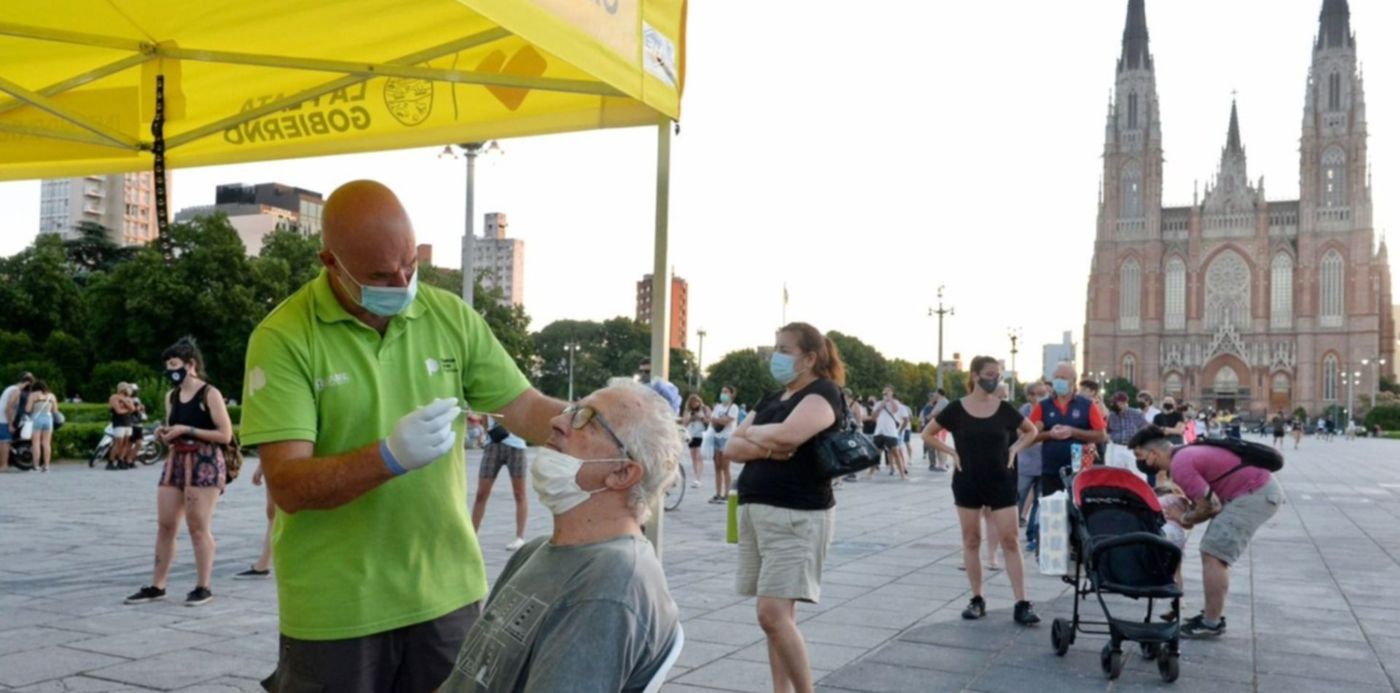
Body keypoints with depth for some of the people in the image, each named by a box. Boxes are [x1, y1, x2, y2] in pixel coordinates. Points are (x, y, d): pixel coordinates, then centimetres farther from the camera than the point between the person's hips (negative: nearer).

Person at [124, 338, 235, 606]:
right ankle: (157, 586, 14)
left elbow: (225, 434, -13)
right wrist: (165, 434, 2)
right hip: (175, 462, 7)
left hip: (205, 463, -7)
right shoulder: (171, 396, 13)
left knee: (198, 527, -4)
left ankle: (203, 587, 5)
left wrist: (187, 430, -16)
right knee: (164, 525, 6)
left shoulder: (209, 394, -8)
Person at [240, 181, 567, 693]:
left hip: (446, 593, 3)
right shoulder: (284, 338, -12)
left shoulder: (451, 316, 0)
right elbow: (288, 487, -18)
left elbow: (525, 409, 0)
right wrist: (392, 457, -33)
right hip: (334, 611, -3)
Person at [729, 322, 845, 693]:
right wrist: (767, 448, -11)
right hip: (755, 510, 8)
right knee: (777, 616, 10)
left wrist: (754, 432, -3)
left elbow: (788, 434, -24)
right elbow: (733, 447, 9)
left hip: (798, 515, -8)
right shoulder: (771, 399, 18)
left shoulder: (823, 392, -6)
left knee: (773, 614, -14)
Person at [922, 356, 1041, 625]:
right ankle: (977, 599, 15)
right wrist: (952, 452, -4)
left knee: (1010, 540, -4)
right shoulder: (956, 409, -4)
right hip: (968, 481, 0)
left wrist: (1014, 450, 0)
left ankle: (1021, 604, -4)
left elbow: (1031, 431, 15)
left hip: (1000, 481, 0)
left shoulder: (1004, 408, -1)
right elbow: (927, 434, 6)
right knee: (971, 540, 5)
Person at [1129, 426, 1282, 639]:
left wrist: (1187, 519, -1)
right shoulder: (1186, 453, 14)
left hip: (1255, 494, -10)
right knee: (1216, 554, 16)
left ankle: (1211, 623, -1)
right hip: (1263, 489, 10)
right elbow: (1205, 498, 19)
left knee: (1212, 554, -8)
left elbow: (1210, 506, -18)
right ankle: (1214, 615, 23)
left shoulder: (1179, 464, -18)